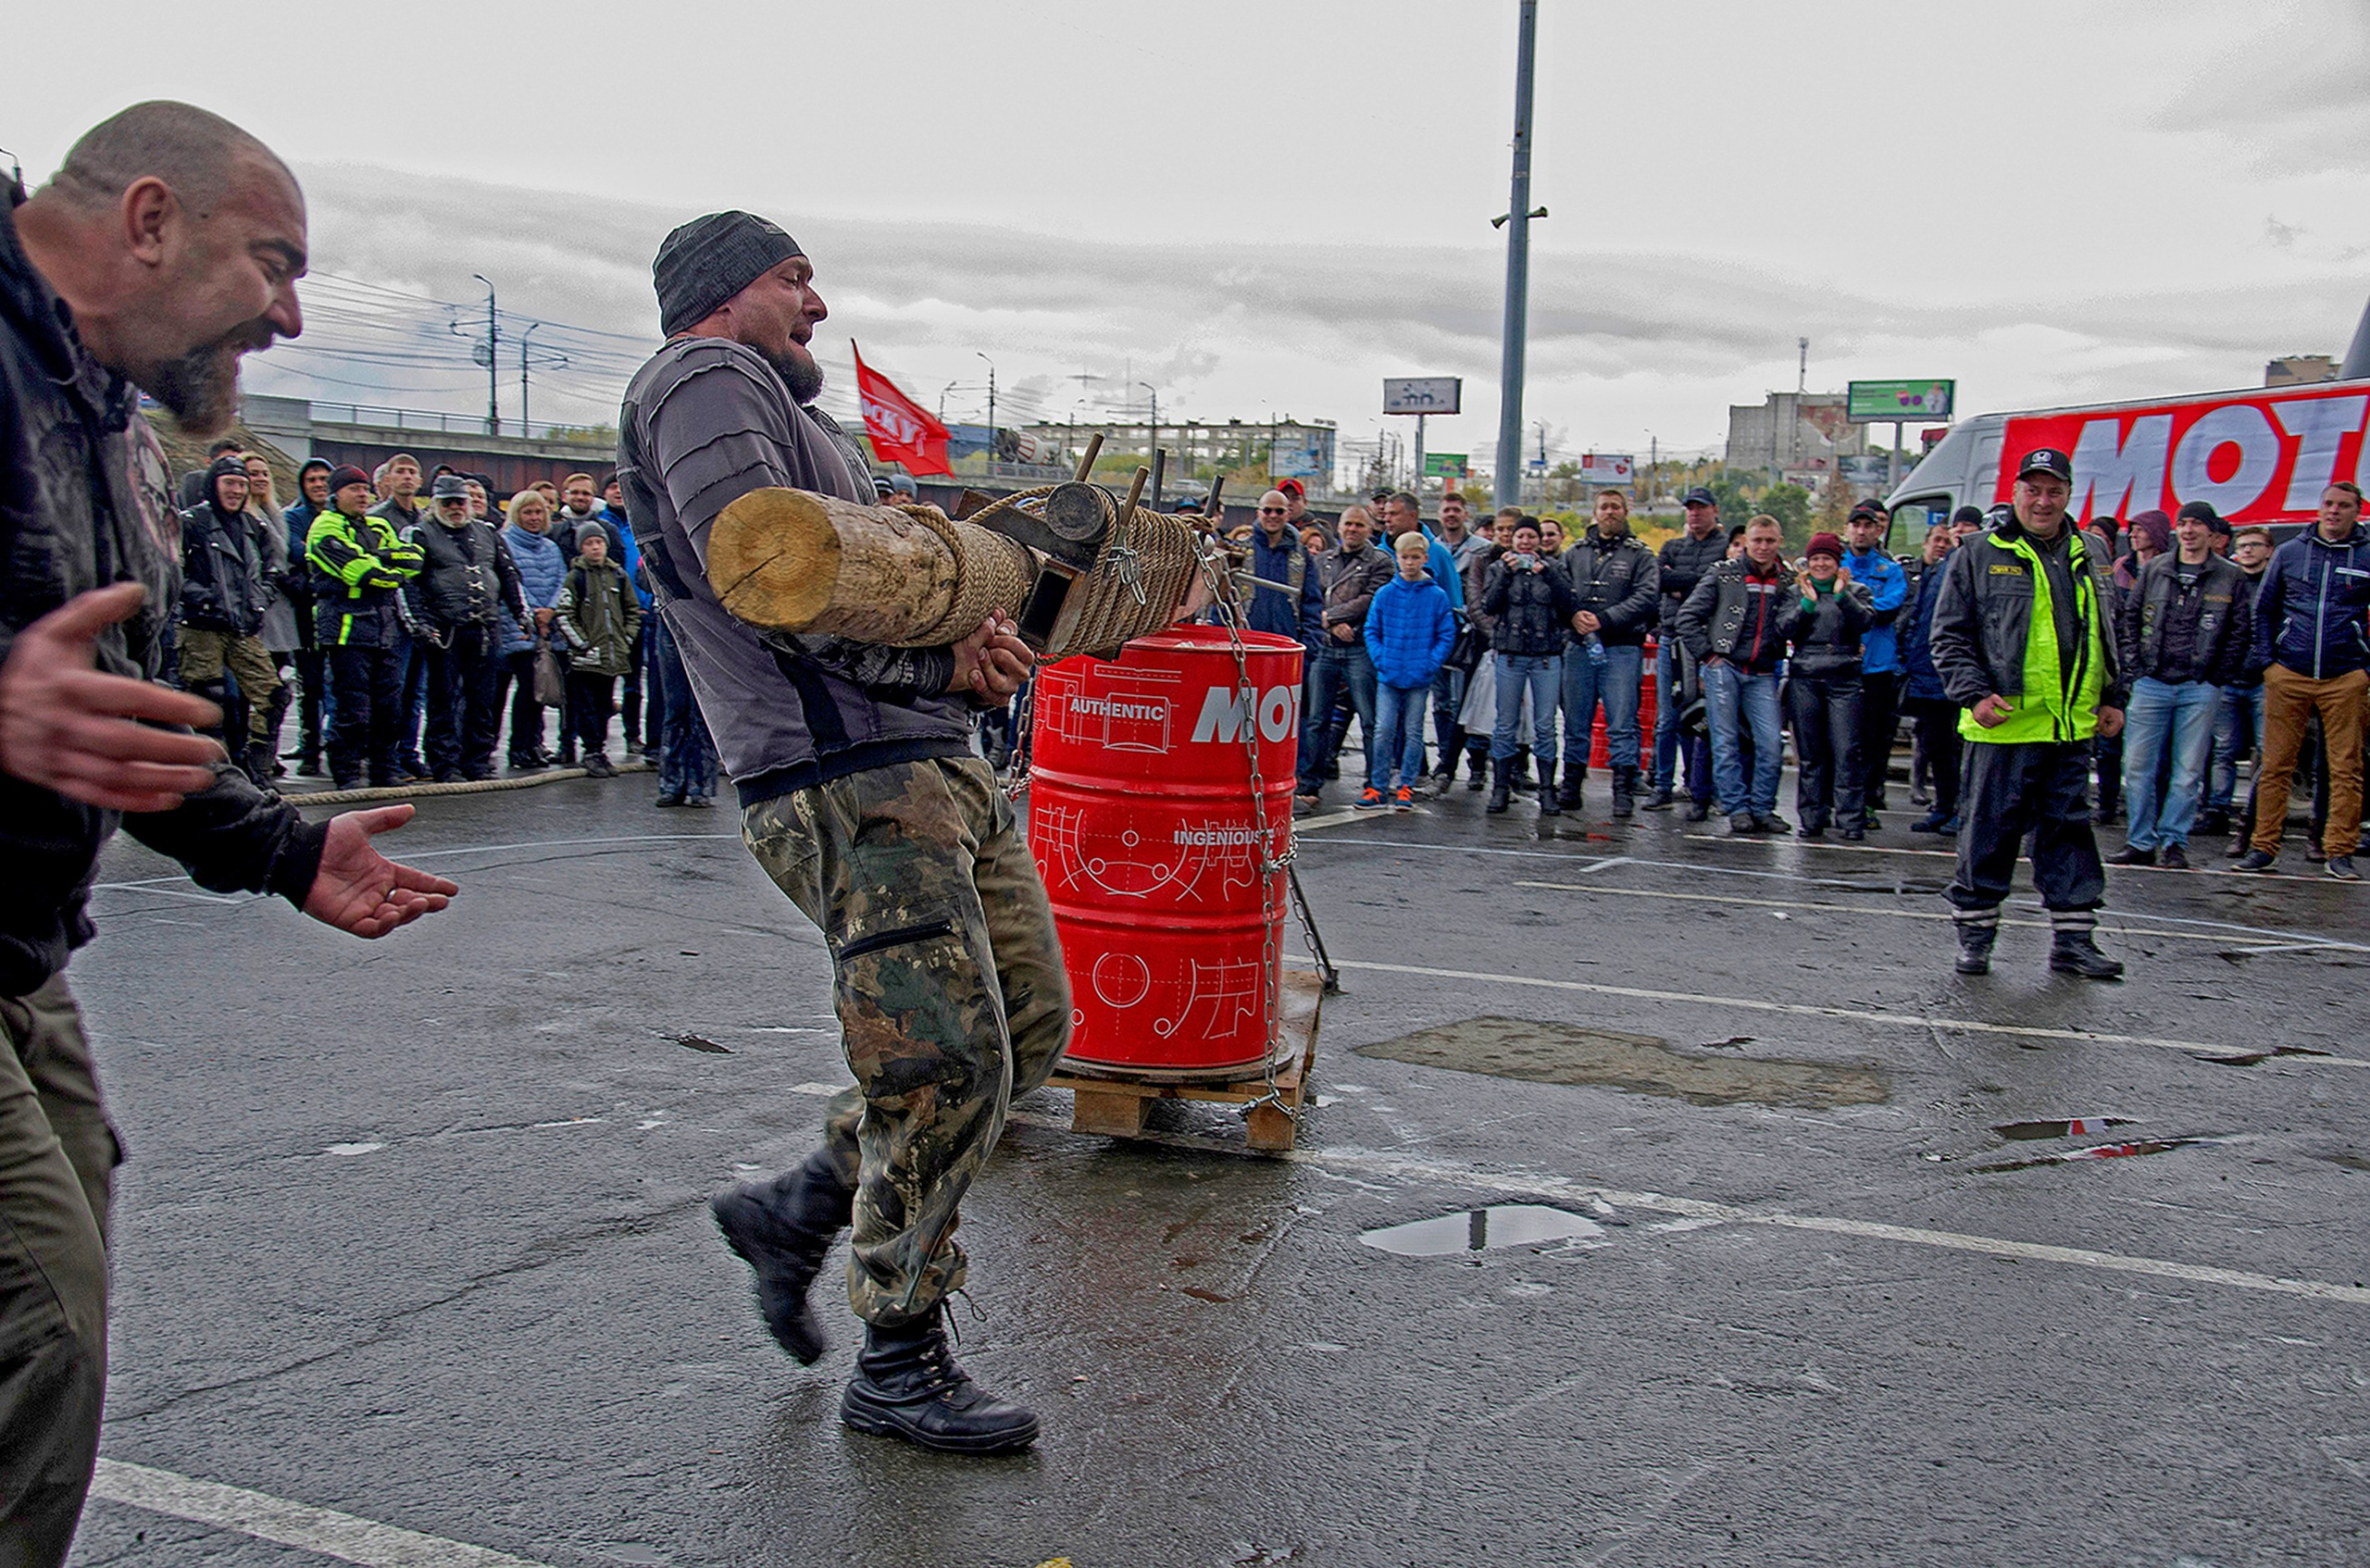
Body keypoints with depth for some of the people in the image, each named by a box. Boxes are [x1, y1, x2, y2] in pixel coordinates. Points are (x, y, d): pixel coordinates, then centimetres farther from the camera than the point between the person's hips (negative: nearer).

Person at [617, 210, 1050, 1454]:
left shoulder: (793, 417, 29)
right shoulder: (703, 379, -3)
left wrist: (969, 634, 3)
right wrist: (938, 660, -12)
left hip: (940, 763, 10)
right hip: (845, 780, -10)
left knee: (1029, 1023, 11)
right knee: (946, 1062, -9)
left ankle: (800, 1209, 23)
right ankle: (898, 1367, 7)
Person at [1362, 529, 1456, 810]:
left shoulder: (1437, 596, -2)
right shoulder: (1384, 593, 2)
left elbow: (1447, 635, 1)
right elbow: (1371, 630, 7)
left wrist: (1430, 664, -9)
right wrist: (1380, 659, -6)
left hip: (1419, 678, -1)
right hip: (1388, 676, 1)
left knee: (1413, 732, 7)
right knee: (1383, 731, -2)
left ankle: (1407, 788, 14)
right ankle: (1378, 788, 5)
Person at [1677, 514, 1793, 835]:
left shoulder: (1787, 583, 10)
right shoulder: (1724, 574, 2)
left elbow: (1787, 627, 1)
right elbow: (1688, 616, 2)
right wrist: (1706, 655, -3)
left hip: (1762, 674, 2)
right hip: (1723, 667, -2)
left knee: (1771, 742, -6)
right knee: (1727, 742, -2)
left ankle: (1762, 809, 5)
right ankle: (1737, 809, 4)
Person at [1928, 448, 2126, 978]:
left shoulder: (2087, 560, 14)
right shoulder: (1979, 558, -2)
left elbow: (2108, 635, 23)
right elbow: (1949, 636, -3)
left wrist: (2113, 697, 15)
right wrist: (1975, 694, -13)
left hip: (2073, 728, 5)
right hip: (2004, 726, -5)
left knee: (2070, 830, 8)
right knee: (1989, 833, 1)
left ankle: (2072, 938, 14)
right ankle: (1975, 934, 13)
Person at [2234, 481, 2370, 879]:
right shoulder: (2289, 553, 9)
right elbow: (2263, 609, 15)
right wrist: (2266, 660, 6)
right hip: (2289, 676, 1)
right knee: (2276, 765, 1)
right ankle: (2264, 847, 6)